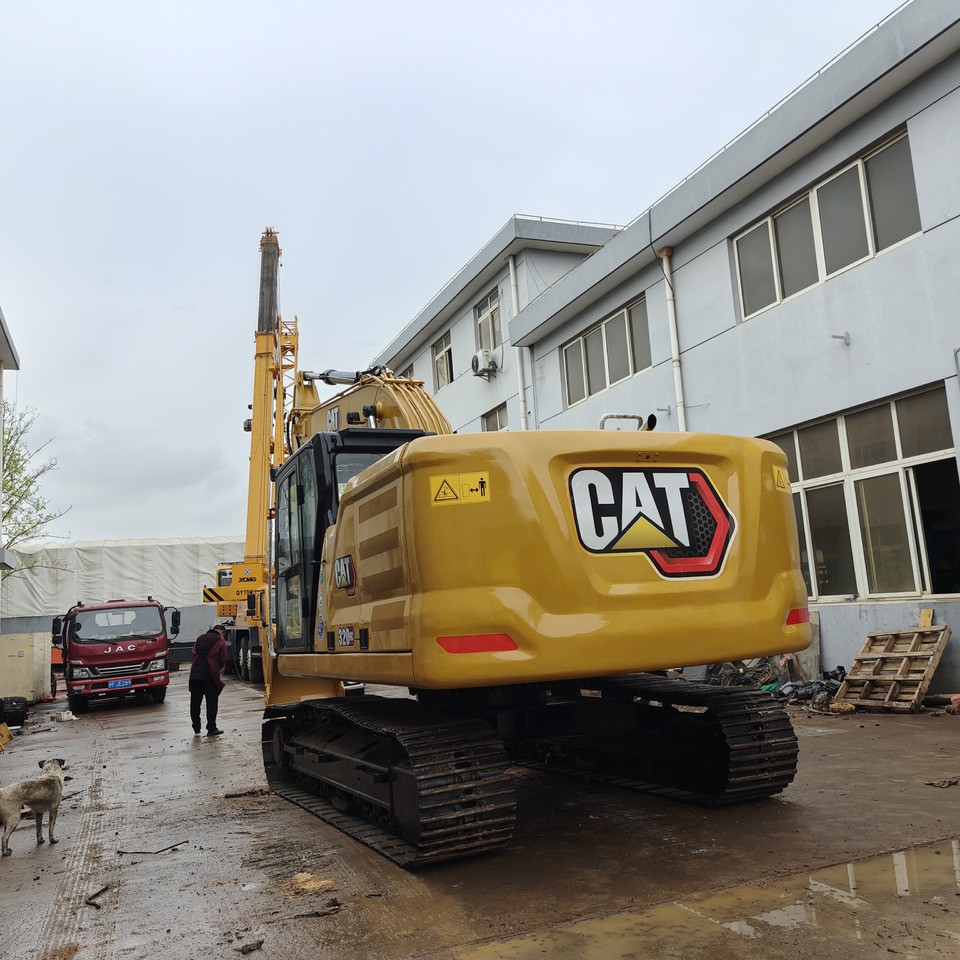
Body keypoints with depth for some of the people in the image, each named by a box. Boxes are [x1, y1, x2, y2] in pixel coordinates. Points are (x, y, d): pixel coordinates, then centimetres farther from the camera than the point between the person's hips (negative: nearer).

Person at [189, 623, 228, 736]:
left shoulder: (200, 638, 18)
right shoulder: (221, 641, 2)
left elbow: (194, 654, 15)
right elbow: (223, 659, -2)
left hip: (195, 674, 5)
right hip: (210, 675, -5)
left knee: (195, 702, 11)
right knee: (212, 702, 4)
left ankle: (196, 729, 16)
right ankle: (211, 729, 7)